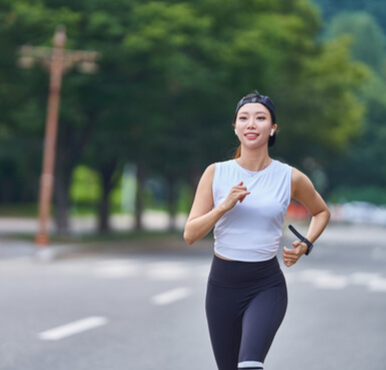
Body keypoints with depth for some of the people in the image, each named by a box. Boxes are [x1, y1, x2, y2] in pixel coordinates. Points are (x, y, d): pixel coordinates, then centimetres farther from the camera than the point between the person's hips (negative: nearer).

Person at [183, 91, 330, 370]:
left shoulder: (291, 178, -2)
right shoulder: (216, 173, -1)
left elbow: (322, 212, 18)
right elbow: (190, 234, -3)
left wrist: (305, 245, 1)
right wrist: (224, 206, -18)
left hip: (267, 286, -2)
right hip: (222, 284, 2)